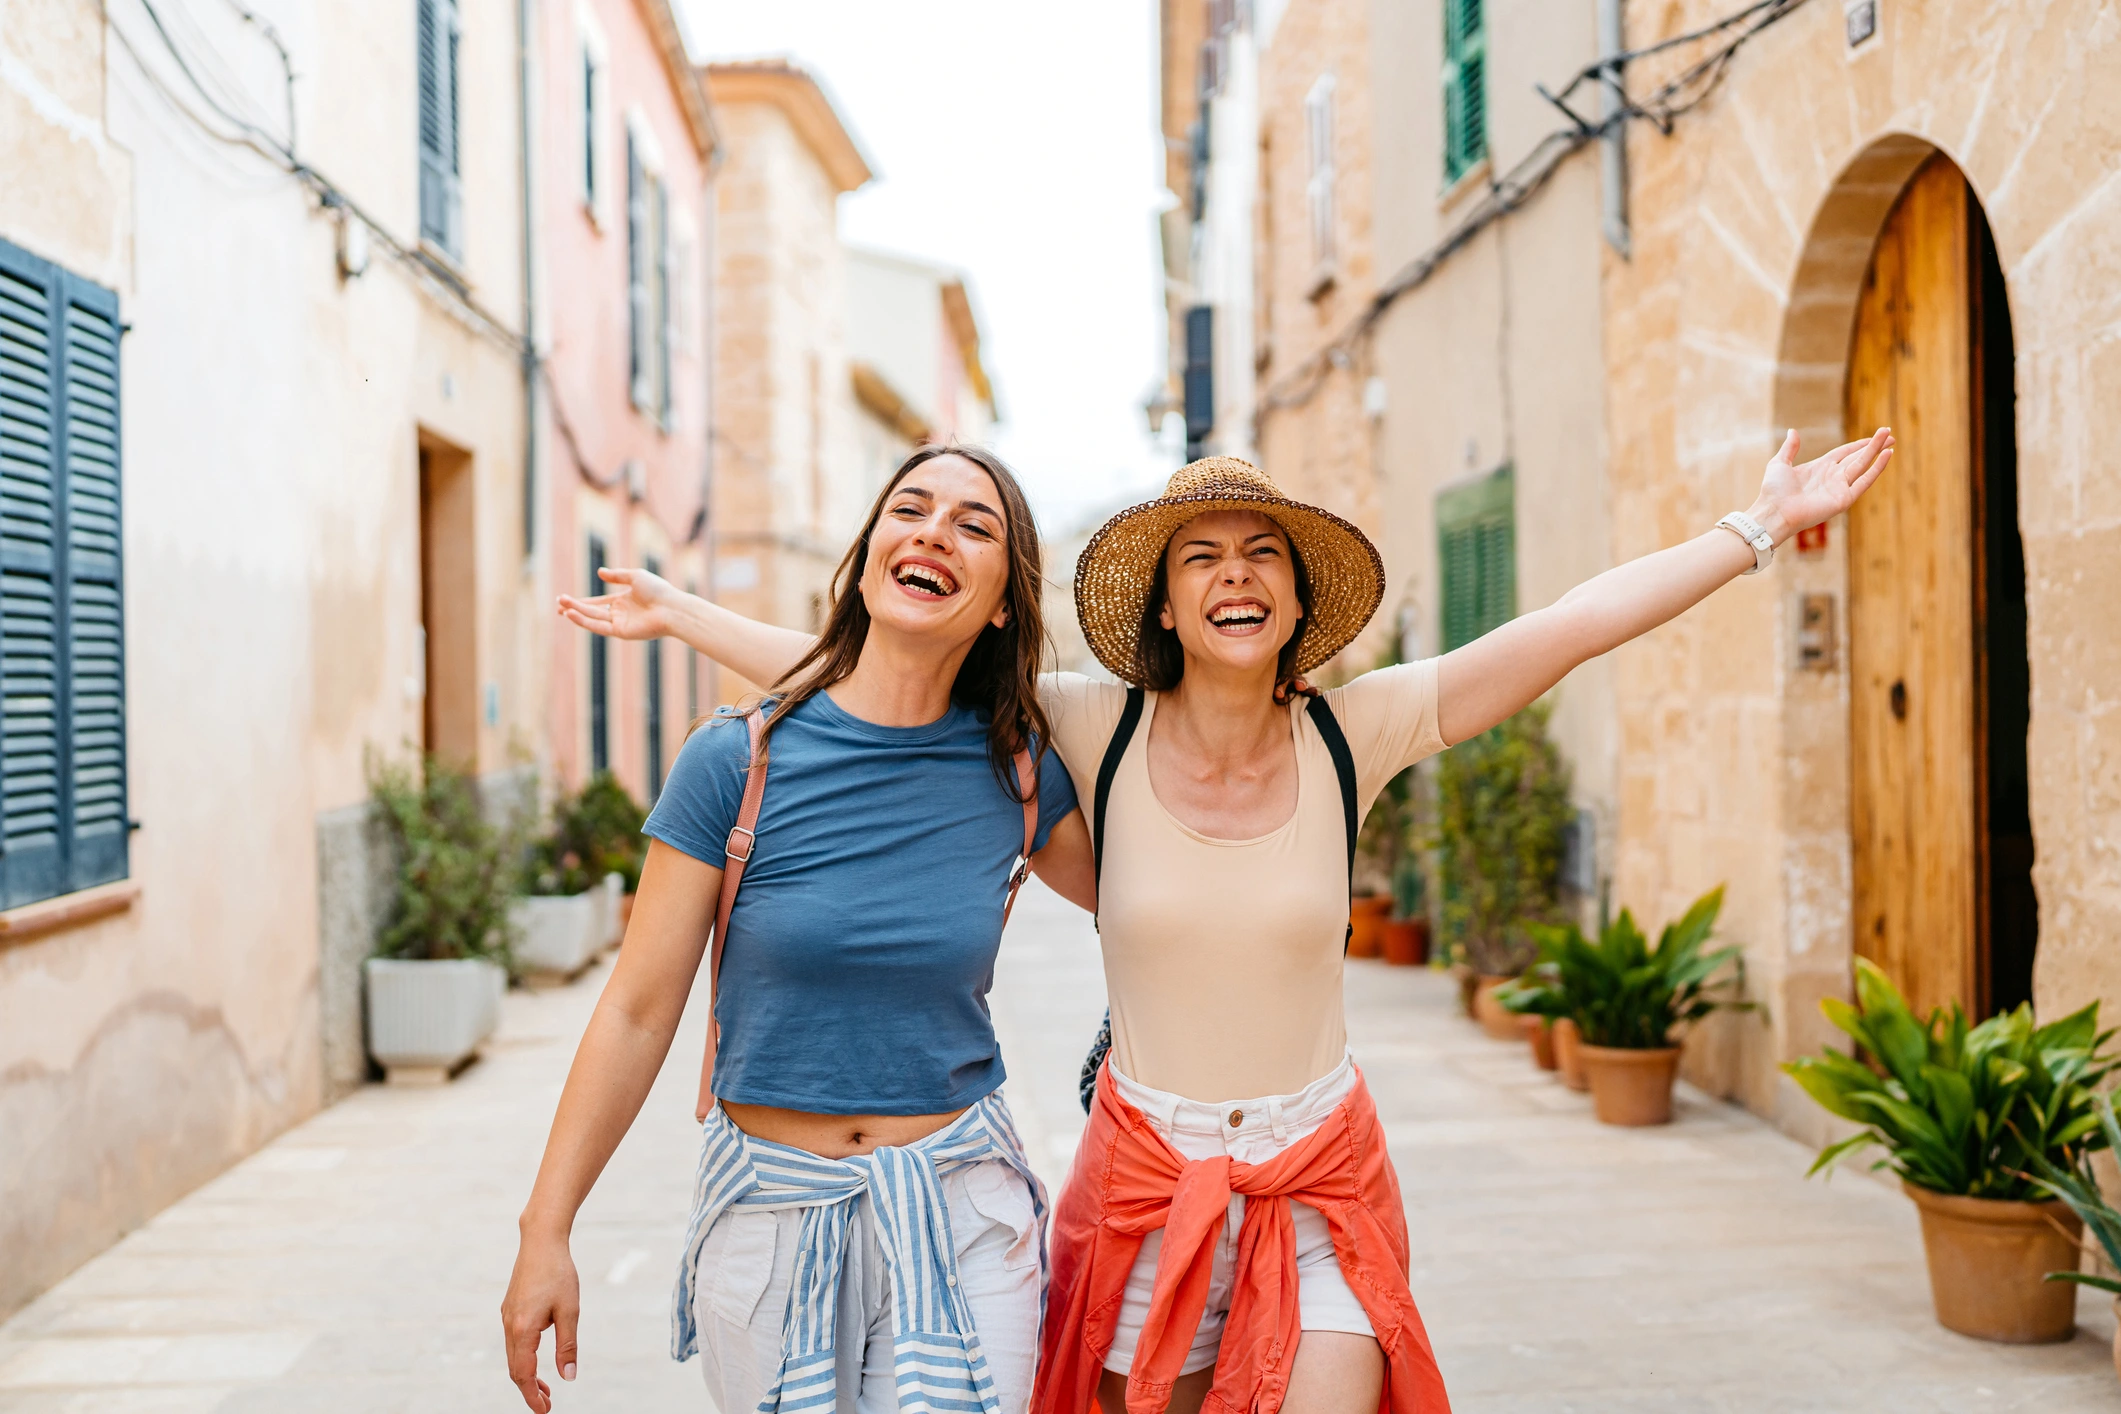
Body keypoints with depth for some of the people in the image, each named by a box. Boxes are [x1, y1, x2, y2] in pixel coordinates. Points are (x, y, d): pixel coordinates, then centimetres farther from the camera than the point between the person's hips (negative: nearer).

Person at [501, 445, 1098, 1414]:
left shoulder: (1018, 775, -2)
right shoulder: (738, 761, -9)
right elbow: (638, 1010, -6)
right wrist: (545, 1233, -5)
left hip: (959, 1218, 1)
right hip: (769, 1214, -1)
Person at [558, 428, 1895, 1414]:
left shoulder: (1354, 732, -6)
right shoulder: (1096, 733, -7)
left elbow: (1579, 621, -8)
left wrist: (1761, 526, -8)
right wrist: (680, 615, 0)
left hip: (1321, 1176, 0)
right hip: (1146, 1177, 0)